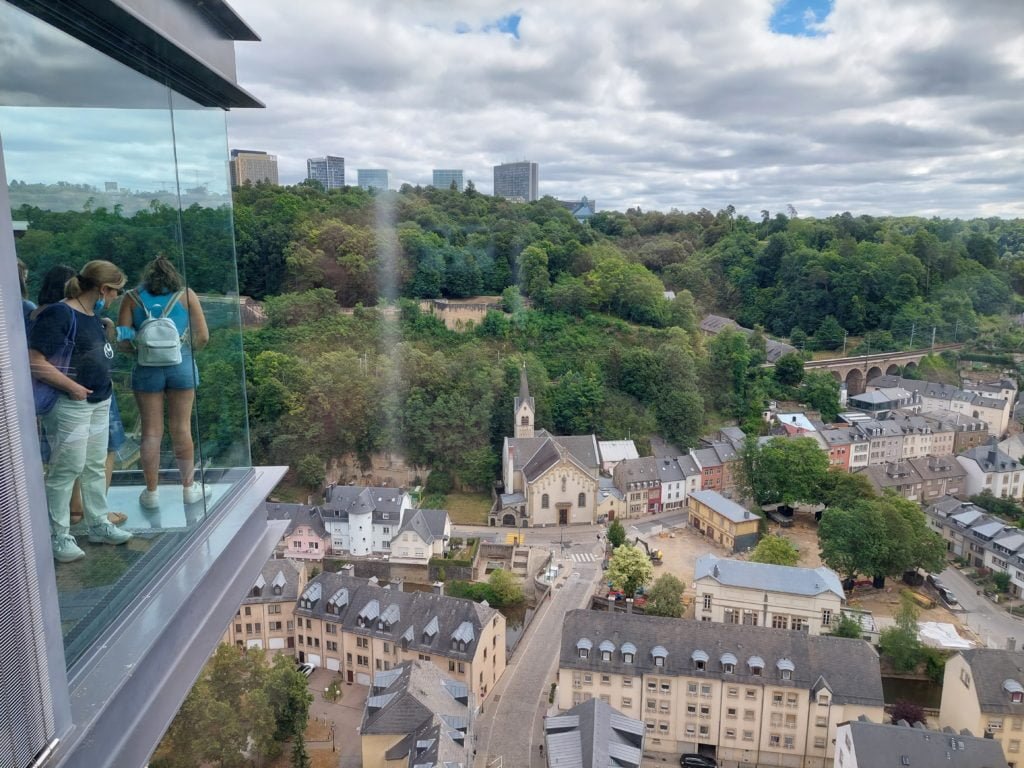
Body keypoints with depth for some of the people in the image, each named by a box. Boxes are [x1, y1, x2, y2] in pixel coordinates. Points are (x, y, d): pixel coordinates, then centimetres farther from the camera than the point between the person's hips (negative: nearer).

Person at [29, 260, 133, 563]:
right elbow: (35, 363, -24)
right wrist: (73, 388, -18)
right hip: (70, 405, -8)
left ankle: (98, 525, 27)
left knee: (95, 466, 15)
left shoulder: (93, 314, 9)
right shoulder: (59, 314, -17)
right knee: (66, 469, 0)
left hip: (99, 402, 9)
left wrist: (104, 382, 11)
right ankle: (57, 537, 12)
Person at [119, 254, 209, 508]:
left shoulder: (132, 298, 5)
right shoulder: (186, 295, 3)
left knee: (151, 431, 7)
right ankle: (189, 487, 20)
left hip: (147, 369, 0)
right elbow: (203, 337, 0)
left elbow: (122, 339, -1)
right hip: (182, 366, 0)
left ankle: (151, 492, 17)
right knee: (181, 428, 9)